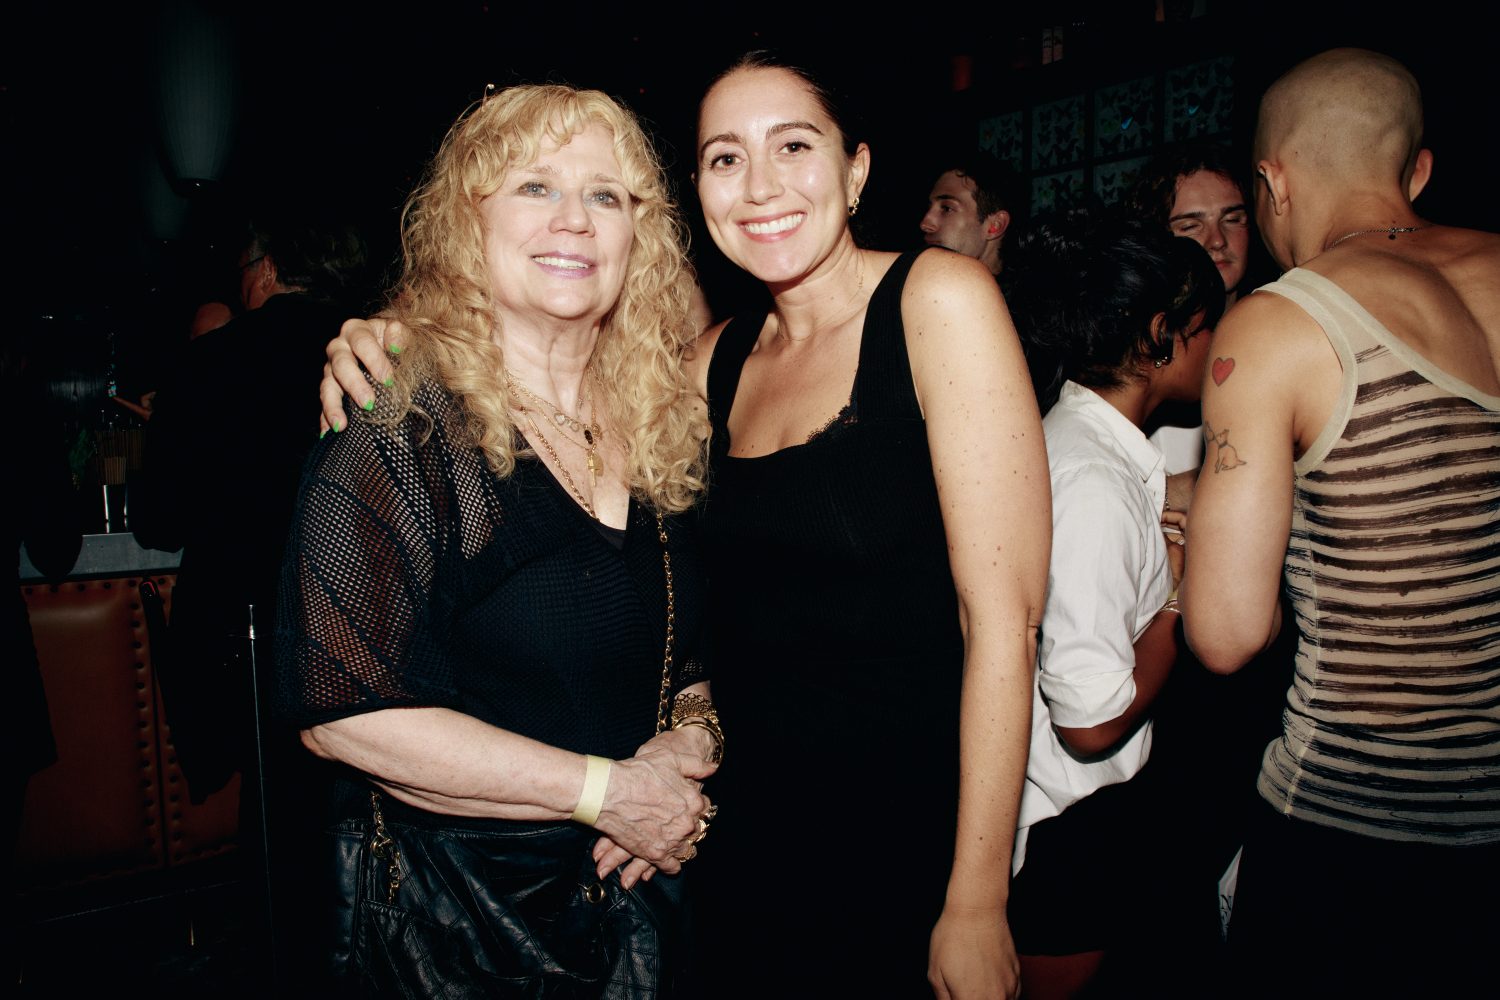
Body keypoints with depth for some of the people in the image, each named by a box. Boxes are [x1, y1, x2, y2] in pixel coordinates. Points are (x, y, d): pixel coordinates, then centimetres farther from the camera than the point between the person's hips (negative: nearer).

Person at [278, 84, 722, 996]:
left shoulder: (661, 428, 1)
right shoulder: (400, 429, -16)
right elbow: (342, 710, -20)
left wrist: (693, 739, -11)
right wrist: (605, 792, -19)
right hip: (455, 923, -5)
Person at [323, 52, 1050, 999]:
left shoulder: (939, 299, -13)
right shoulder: (720, 358, 3)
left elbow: (1004, 615, -16)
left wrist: (977, 904, -15)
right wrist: (388, 361, -6)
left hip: (906, 848, -4)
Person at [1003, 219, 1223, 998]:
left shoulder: (1077, 436, 4)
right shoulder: (1090, 481, -26)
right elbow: (1092, 723, -25)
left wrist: (1166, 555, 6)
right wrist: (1182, 587, -14)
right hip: (1065, 833, -9)